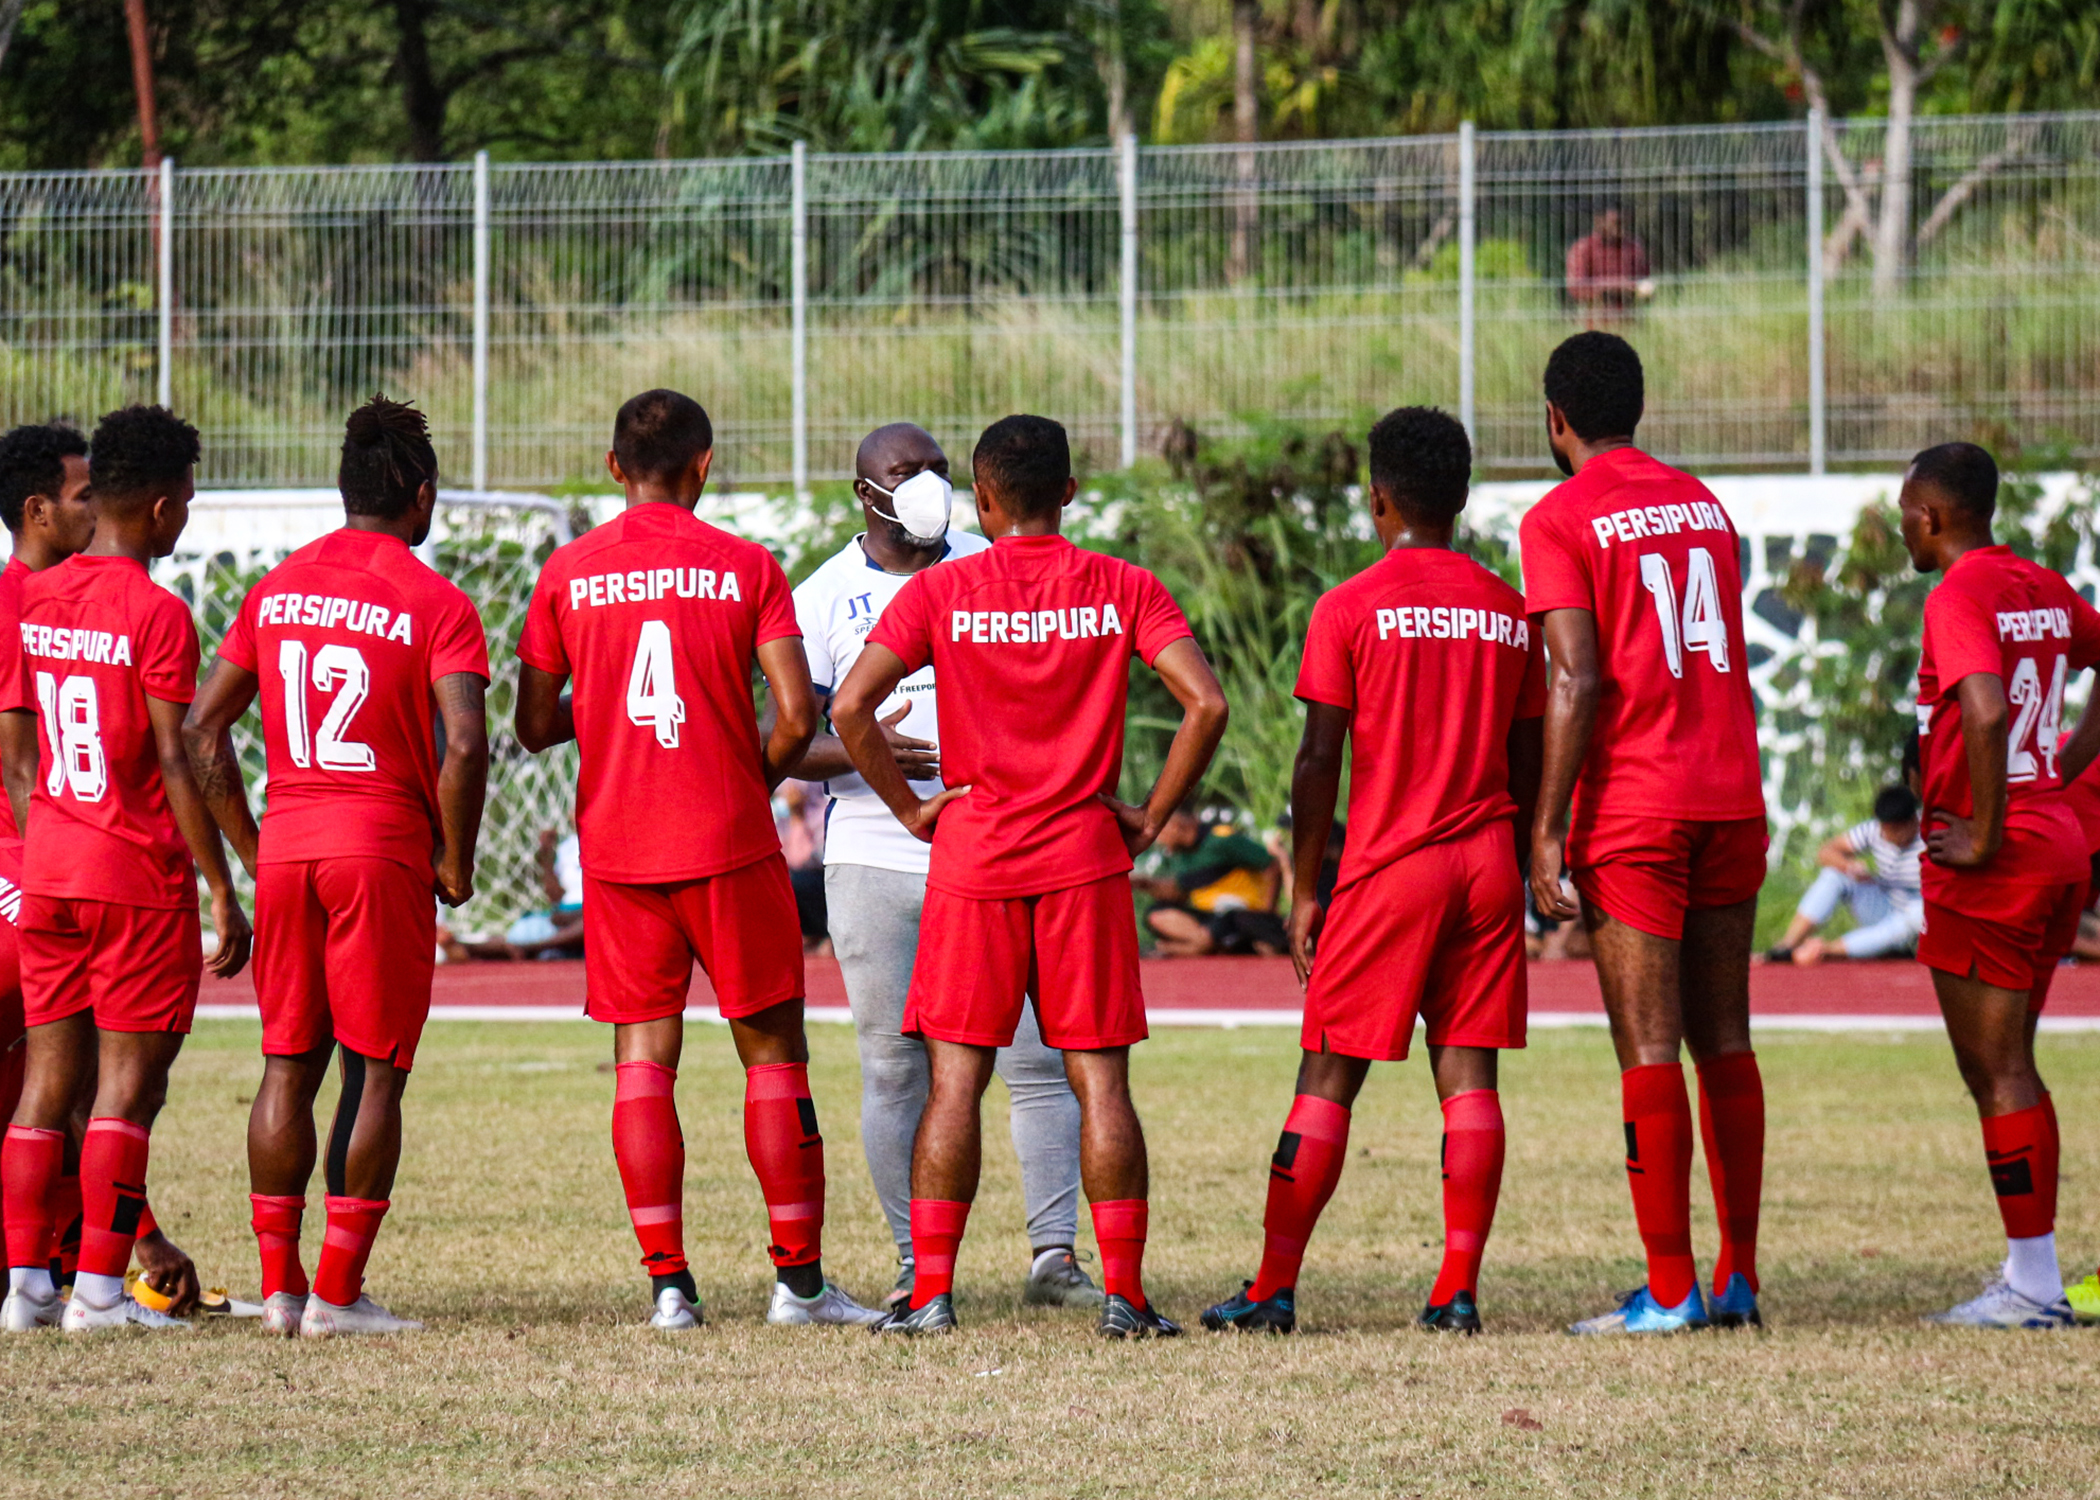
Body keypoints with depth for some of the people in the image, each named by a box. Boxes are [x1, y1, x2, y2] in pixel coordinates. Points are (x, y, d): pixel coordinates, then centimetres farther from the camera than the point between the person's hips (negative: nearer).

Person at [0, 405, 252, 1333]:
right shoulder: (156, 614, -13)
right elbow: (176, 762, -15)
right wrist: (224, 891, -11)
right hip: (139, 873, -6)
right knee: (129, 1082, -3)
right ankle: (100, 1288, -5)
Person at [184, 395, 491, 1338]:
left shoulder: (276, 590, 10)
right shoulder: (436, 605, -6)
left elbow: (202, 729, 9)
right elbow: (463, 744, -17)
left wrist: (251, 845, 14)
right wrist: (455, 863, -4)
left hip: (285, 852, 5)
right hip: (383, 854, -5)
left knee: (287, 1067, 11)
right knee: (374, 1072, 1)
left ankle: (278, 1286, 10)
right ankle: (337, 1294, -2)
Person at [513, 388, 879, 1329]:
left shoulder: (567, 573, 1)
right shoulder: (747, 569, -4)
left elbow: (535, 725, 3)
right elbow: (797, 716, -10)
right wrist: (758, 780, 9)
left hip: (615, 848, 2)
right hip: (729, 844, -2)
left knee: (642, 1056, 5)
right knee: (773, 1050, 6)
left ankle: (667, 1282, -1)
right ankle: (798, 1278, 5)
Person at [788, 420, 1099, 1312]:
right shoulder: (824, 599, 1)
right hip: (876, 861, -2)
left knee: (1038, 1056, -5)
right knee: (894, 1066, 0)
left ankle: (1053, 1254, 0)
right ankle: (916, 1261, 8)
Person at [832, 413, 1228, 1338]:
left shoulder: (939, 593, -1)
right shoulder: (1123, 591, 1)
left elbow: (850, 707, -9)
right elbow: (1205, 702, -9)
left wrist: (909, 807, 2)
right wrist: (1151, 817, 1)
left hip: (973, 862, -1)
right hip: (1086, 862, 1)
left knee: (955, 1079, 3)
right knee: (1100, 1079, 3)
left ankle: (930, 1291, 0)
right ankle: (1123, 1293, 0)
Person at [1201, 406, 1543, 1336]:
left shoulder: (1349, 608, -5)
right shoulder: (1508, 610, 8)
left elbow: (1319, 760, -6)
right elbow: (1526, 764, 11)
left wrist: (1305, 891, 1)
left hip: (1388, 867, -4)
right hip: (1487, 861, 4)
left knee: (1329, 1076, 1)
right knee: (1468, 1073, 3)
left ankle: (1274, 1287, 1)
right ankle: (1457, 1288, -3)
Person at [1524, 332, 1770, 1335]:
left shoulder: (1560, 520, -5)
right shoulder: (1701, 503, 14)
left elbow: (1577, 681, -13)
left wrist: (1546, 828, -11)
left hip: (1631, 806, -6)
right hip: (1732, 798, 6)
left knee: (1649, 1051, -5)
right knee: (1724, 1039, 10)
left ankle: (1669, 1290, -6)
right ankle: (1738, 1277, 11)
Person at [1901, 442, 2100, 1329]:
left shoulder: (1957, 596, -14)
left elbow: (1985, 712, -29)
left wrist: (1982, 835, -21)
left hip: (1993, 864, -9)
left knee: (1996, 1073, -4)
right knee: (2006, 1067, 15)